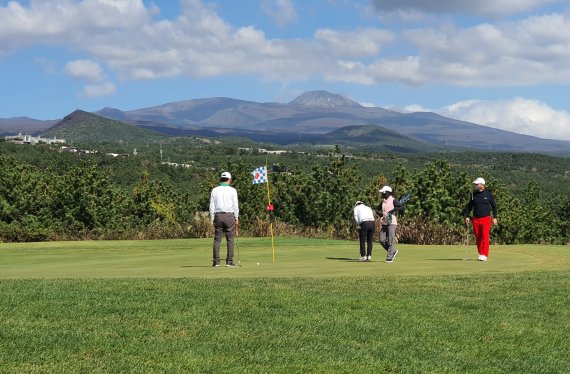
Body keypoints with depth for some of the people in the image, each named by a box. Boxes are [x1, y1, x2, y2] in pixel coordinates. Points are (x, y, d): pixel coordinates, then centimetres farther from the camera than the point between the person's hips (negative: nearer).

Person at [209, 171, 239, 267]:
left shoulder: (215, 190, 5)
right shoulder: (232, 190, -1)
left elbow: (212, 205, 4)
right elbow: (235, 205, -1)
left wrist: (212, 218, 9)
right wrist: (236, 218, 7)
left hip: (218, 216, 2)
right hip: (229, 216, -2)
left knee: (217, 239, 4)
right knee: (230, 239, 1)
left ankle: (216, 261, -1)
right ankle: (229, 261, -2)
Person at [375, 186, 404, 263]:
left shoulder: (393, 201, -6)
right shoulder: (383, 201, 15)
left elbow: (402, 207, -18)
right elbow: (377, 209, 28)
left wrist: (393, 210, -22)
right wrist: (379, 213, 6)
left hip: (391, 223, -7)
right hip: (384, 223, 7)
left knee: (390, 241, -7)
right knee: (382, 240, 2)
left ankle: (389, 257, -2)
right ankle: (393, 251, 20)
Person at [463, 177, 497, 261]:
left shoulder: (488, 194, 1)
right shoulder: (473, 194, 8)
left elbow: (494, 206, 8)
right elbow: (469, 206, 15)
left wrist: (494, 217, 3)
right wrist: (466, 216, 5)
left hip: (486, 219, -3)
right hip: (475, 219, 3)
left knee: (485, 237, -10)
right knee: (478, 238, 5)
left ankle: (484, 255, -10)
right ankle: (480, 254, 14)